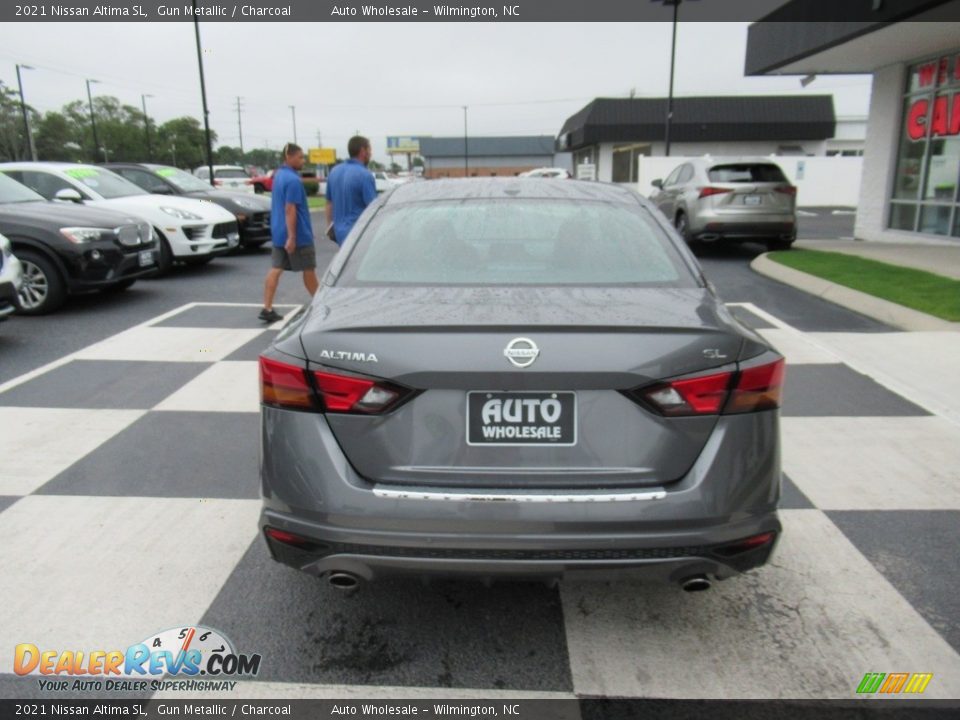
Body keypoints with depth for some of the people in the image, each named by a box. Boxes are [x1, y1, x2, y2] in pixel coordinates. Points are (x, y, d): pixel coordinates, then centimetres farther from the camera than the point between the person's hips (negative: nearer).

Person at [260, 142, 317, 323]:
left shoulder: (279, 175, 12)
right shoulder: (293, 180, -18)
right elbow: (290, 209, -22)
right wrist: (292, 237, -24)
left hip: (278, 233, 8)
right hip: (298, 234, -8)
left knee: (276, 269, 4)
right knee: (308, 269, 7)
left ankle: (267, 309, 0)